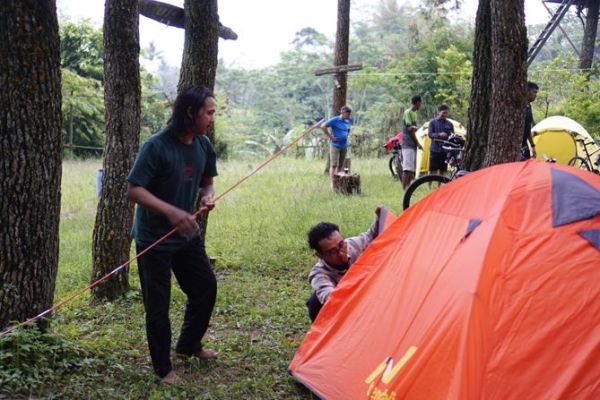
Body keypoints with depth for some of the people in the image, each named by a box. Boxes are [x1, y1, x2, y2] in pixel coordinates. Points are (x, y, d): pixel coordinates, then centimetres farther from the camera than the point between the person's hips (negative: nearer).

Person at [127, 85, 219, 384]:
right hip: (154, 238, -7)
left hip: (187, 234, 7)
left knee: (206, 286, 14)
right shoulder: (156, 146, -22)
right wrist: (171, 211, -34)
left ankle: (189, 344, 37)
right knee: (158, 304, 2)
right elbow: (134, 190, -23)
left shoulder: (203, 146, -1)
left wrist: (207, 197, -9)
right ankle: (163, 368, 21)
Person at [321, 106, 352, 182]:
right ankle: (332, 183, -7)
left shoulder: (348, 121, 12)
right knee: (333, 165, -7)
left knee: (340, 165, 9)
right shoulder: (335, 120, -9)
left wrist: (346, 136, 15)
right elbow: (323, 126, -15)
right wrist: (330, 136, -14)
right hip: (335, 145, -7)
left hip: (344, 146, 7)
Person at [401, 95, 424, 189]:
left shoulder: (414, 113, 18)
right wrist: (418, 143, -9)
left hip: (412, 145, 9)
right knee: (407, 169, -13)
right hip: (408, 145, -9)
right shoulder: (408, 113, -10)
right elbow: (410, 129, -13)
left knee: (411, 169, 9)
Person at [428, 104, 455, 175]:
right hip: (434, 150, -2)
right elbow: (430, 134, -7)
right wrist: (439, 135, -24)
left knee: (442, 171, 6)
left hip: (445, 150, 3)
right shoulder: (433, 122, 3)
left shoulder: (449, 124, 9)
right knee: (432, 171, -4)